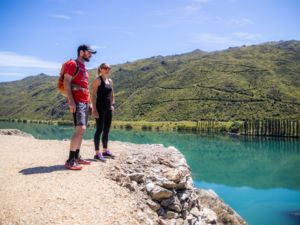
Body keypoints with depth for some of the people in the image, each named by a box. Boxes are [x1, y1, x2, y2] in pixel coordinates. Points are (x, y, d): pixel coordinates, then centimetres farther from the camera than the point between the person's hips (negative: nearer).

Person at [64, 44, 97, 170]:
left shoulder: (84, 68, 22)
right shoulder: (73, 64, -6)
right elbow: (66, 82, -14)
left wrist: (89, 102, 20)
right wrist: (71, 101, -22)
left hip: (85, 102, 10)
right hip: (77, 102, -10)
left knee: (82, 130, 8)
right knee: (80, 129, -18)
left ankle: (77, 157, 14)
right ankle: (70, 161, -15)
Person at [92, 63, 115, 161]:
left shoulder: (110, 80, 16)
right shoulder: (98, 80, -6)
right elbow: (93, 95, -12)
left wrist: (112, 104, 13)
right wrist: (94, 109, -19)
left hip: (108, 108, 7)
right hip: (100, 107, -7)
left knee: (106, 130, 11)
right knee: (99, 129, -7)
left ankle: (105, 151, 21)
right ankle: (97, 153, -3)